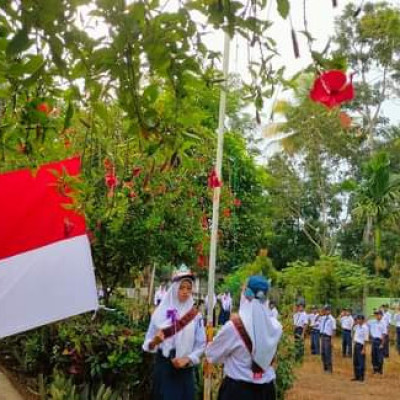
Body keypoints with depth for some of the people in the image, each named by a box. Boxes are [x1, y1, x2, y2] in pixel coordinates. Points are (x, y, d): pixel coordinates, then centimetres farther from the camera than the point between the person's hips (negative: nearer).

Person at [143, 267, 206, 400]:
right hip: (163, 367, -1)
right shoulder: (160, 312, -3)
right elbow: (148, 343, -1)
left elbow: (201, 345, 1)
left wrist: (187, 359, -13)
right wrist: (154, 341, -22)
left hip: (185, 370, 1)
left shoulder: (195, 315, 0)